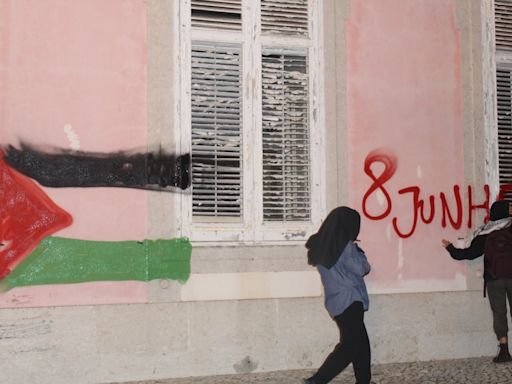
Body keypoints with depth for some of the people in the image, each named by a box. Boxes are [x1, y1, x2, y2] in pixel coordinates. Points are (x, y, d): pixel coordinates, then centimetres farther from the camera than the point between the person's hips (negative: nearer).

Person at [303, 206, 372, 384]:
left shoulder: (322, 245, 6)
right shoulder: (345, 245, -16)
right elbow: (362, 269, -9)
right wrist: (358, 251, 7)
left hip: (336, 301, 8)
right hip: (349, 301, -8)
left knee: (360, 342, 14)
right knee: (350, 344, -5)